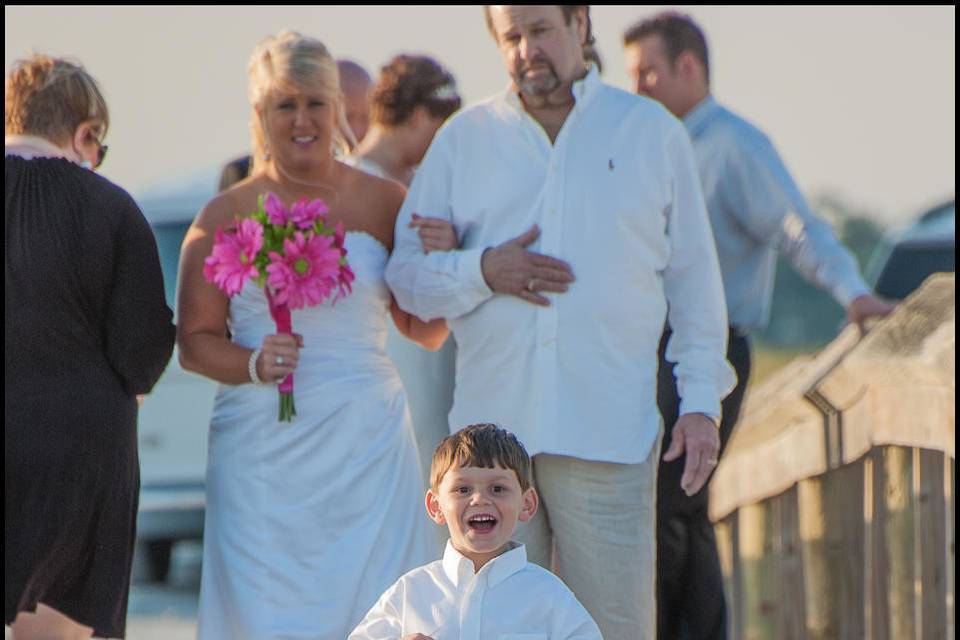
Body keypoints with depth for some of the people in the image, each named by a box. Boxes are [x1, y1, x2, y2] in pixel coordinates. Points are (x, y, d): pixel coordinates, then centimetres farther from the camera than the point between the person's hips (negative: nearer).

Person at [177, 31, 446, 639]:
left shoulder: (383, 203, 7)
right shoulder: (226, 216, 4)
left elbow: (426, 332, 11)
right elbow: (195, 340, 5)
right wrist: (254, 364, -14)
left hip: (366, 445, 1)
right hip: (263, 447, -1)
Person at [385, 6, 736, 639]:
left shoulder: (653, 132, 10)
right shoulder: (463, 139, 12)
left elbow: (693, 278, 12)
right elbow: (406, 271, 12)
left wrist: (701, 400, 5)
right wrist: (482, 273, -8)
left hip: (609, 436, -1)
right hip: (491, 426, 1)